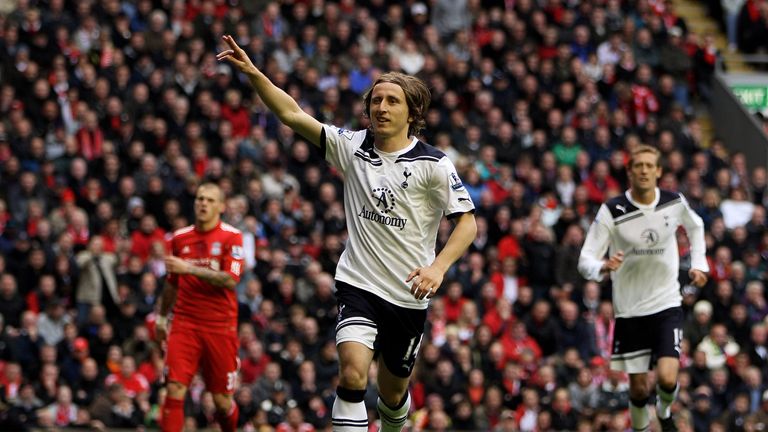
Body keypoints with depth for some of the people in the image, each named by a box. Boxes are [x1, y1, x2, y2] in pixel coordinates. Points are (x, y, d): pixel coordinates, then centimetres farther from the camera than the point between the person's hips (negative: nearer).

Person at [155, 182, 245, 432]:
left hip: (220, 326, -2)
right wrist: (161, 317, 25)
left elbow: (230, 280, -16)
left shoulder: (231, 237, -3)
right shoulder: (180, 238, 10)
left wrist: (191, 268, -23)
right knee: (175, 390, -14)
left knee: (222, 400, 4)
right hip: (185, 324, 2)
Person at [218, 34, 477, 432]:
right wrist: (253, 73, -18)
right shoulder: (351, 147, 0)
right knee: (352, 374, -24)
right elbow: (292, 115, -5)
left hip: (408, 295, 0)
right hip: (359, 284, 0)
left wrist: (438, 266, -24)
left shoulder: (432, 164, -6)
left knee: (393, 393, 14)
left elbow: (467, 222, -8)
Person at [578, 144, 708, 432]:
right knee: (639, 388, 3)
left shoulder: (675, 203, -4)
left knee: (667, 378, -16)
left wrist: (698, 263, 10)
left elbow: (695, 227, 21)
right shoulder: (612, 211, -12)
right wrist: (603, 267, -35)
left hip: (667, 303, 1)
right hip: (630, 310, 0)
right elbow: (585, 260, -14)